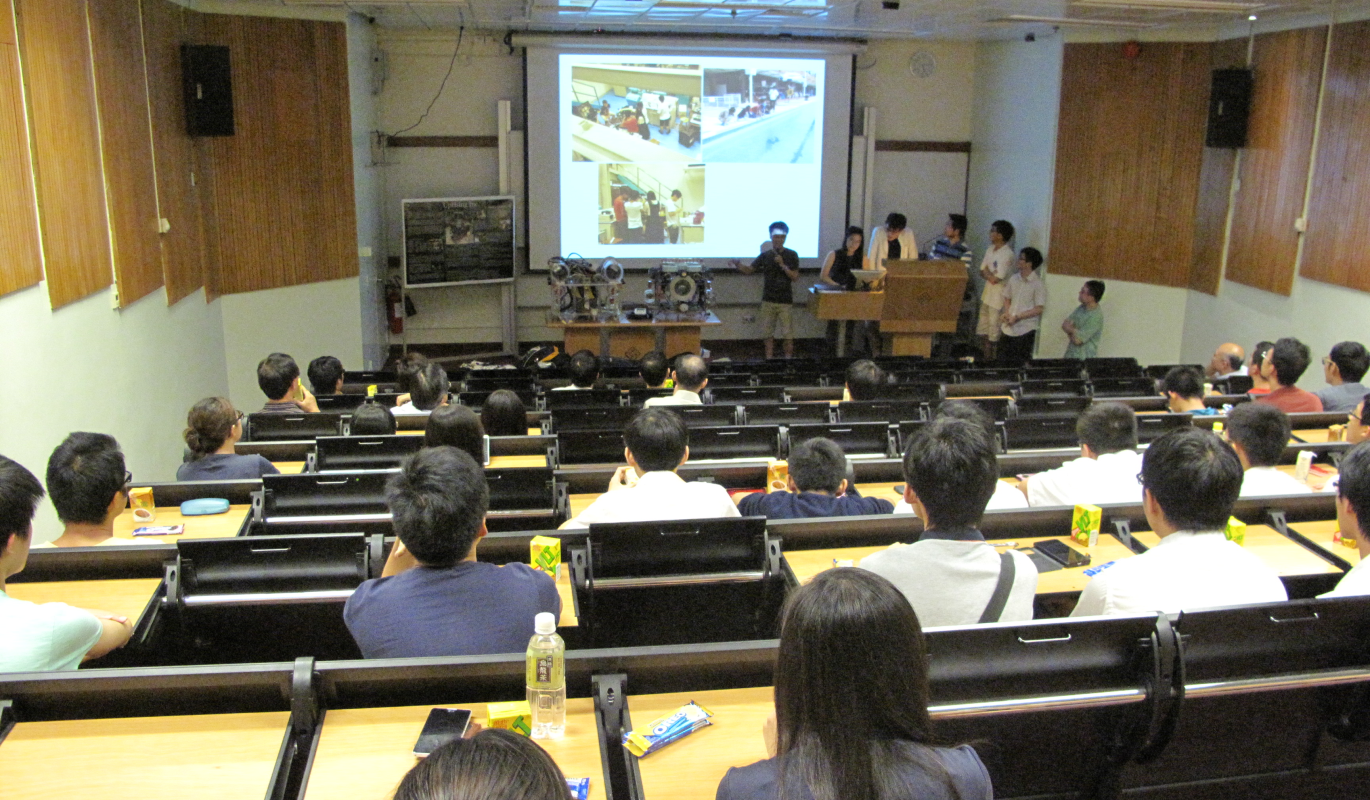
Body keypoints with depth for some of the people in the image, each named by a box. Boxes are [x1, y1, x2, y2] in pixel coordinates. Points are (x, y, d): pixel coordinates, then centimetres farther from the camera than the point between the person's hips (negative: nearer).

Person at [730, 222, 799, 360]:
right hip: (768, 300, 2)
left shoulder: (792, 255, -2)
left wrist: (782, 265, -20)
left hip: (785, 301, -2)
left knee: (788, 334, -1)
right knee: (769, 333, 7)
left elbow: (795, 277, -7)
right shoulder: (765, 255, 4)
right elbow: (748, 270, 3)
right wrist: (738, 264, -17)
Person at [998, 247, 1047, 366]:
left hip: (1025, 331, -5)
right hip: (1008, 328, 6)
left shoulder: (1038, 284, -12)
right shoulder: (1013, 278, 5)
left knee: (1019, 364, 2)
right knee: (1002, 361, 11)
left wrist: (1017, 317, -18)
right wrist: (1006, 313, -2)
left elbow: (1039, 309, -14)